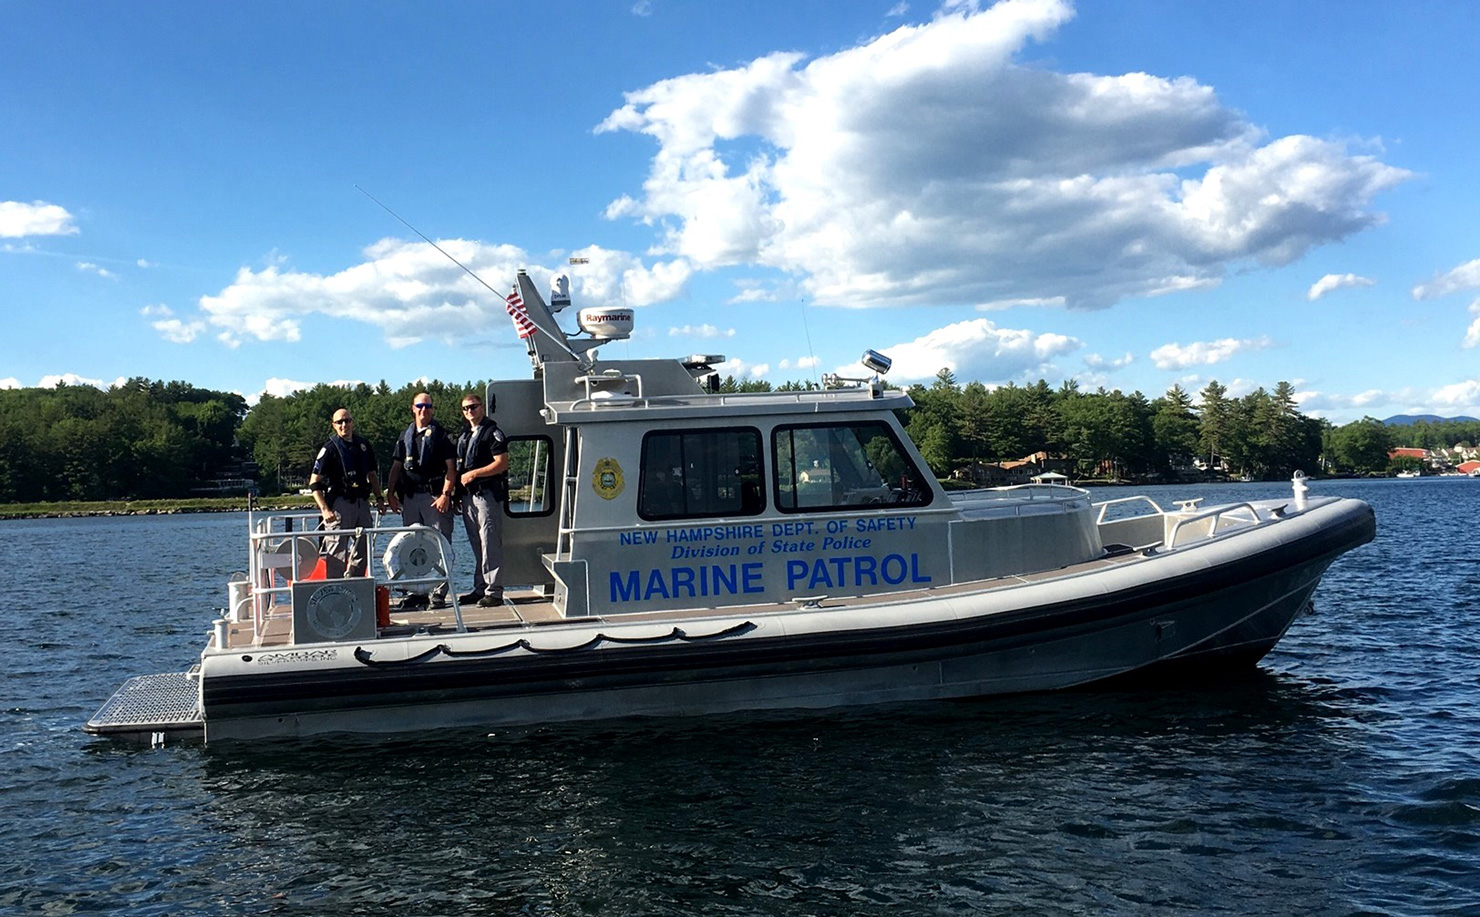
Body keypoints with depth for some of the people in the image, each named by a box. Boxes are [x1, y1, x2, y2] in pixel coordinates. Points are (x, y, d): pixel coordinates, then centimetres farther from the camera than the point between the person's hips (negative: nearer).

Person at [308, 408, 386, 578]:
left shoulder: (363, 445, 12)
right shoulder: (330, 449, -5)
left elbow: (372, 474, 24)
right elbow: (314, 483, -8)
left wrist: (379, 497, 13)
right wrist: (325, 509, -18)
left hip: (362, 503, 6)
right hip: (339, 504, -6)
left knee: (363, 550, 11)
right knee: (338, 552, -7)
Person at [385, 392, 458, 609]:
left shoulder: (440, 434, 1)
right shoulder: (405, 436, 17)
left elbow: (451, 467, -5)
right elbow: (396, 467, 18)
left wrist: (446, 494, -15)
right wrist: (390, 493, 7)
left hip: (435, 495, -6)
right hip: (410, 497, 6)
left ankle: (439, 593, -4)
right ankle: (416, 592, 15)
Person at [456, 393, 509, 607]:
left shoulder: (492, 432, -5)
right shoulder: (464, 436, 20)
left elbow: (502, 463, -14)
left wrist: (474, 474, -15)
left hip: (487, 494, -8)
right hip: (468, 496, 8)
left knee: (490, 546, -9)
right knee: (477, 547, 12)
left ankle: (494, 592, -8)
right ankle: (480, 588, 18)